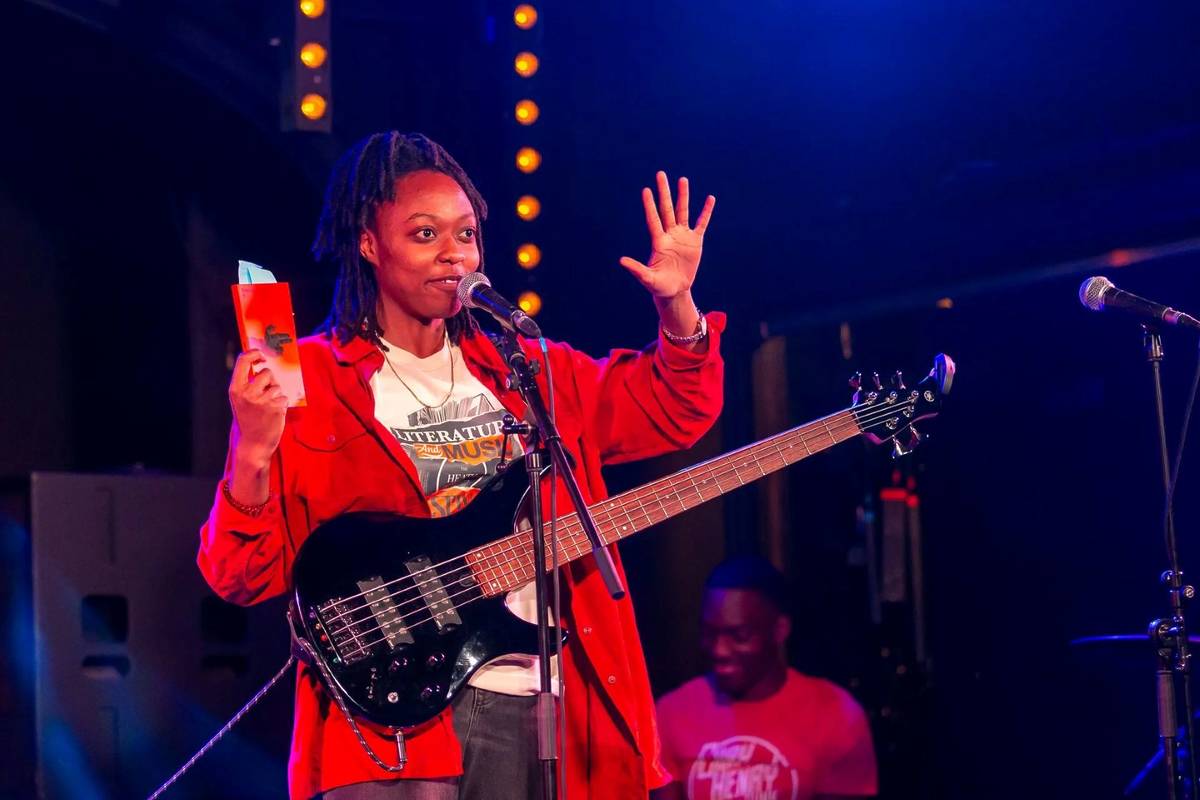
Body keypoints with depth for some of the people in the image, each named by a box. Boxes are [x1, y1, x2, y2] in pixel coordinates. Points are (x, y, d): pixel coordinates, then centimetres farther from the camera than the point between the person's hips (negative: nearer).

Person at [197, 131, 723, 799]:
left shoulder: (527, 375, 16)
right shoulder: (307, 382, 1)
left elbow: (671, 412, 21)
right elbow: (244, 575, -3)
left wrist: (678, 307, 5)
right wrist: (253, 456, -21)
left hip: (538, 714, 5)